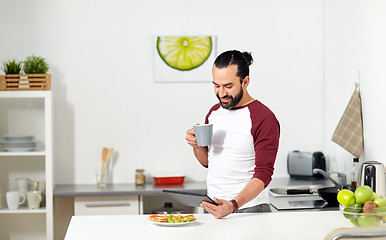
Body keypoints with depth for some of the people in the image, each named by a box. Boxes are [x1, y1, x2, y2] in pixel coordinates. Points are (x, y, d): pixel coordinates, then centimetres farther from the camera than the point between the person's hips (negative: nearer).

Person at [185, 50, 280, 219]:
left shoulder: (264, 119, -11)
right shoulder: (214, 112, 10)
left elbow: (263, 174, -16)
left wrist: (234, 205, -29)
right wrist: (197, 145, -1)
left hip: (248, 210, -5)